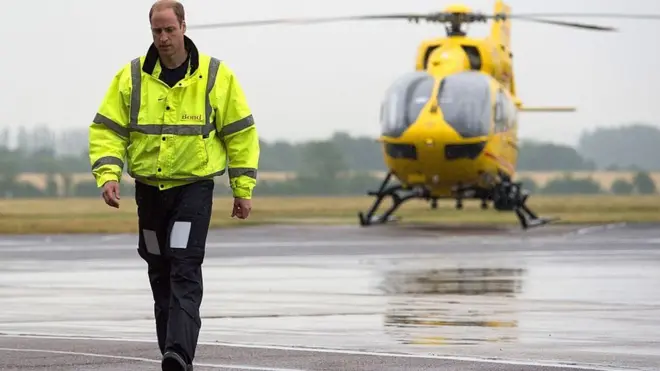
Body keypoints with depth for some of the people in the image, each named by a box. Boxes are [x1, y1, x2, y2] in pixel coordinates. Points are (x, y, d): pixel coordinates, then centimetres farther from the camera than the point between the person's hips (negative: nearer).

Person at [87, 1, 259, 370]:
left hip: (195, 188, -3)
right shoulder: (131, 76, 0)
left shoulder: (215, 75, -3)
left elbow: (240, 133, 3)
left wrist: (243, 190, 2)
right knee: (160, 276, 10)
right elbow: (107, 130, 2)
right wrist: (108, 175, -14)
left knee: (185, 272, -16)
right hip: (149, 190, 3)